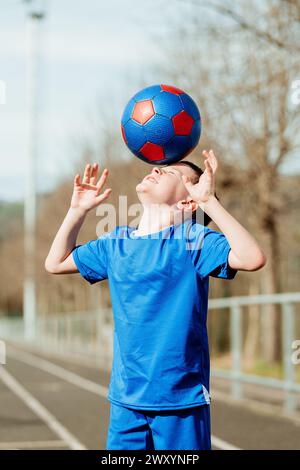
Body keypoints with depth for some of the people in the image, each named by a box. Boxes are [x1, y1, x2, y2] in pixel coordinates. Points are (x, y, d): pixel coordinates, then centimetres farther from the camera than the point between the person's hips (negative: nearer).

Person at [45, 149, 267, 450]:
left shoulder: (194, 239, -8)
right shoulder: (115, 243, 9)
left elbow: (252, 258, -25)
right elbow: (55, 263, 23)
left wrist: (209, 200, -23)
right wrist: (78, 210, 13)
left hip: (182, 402, -5)